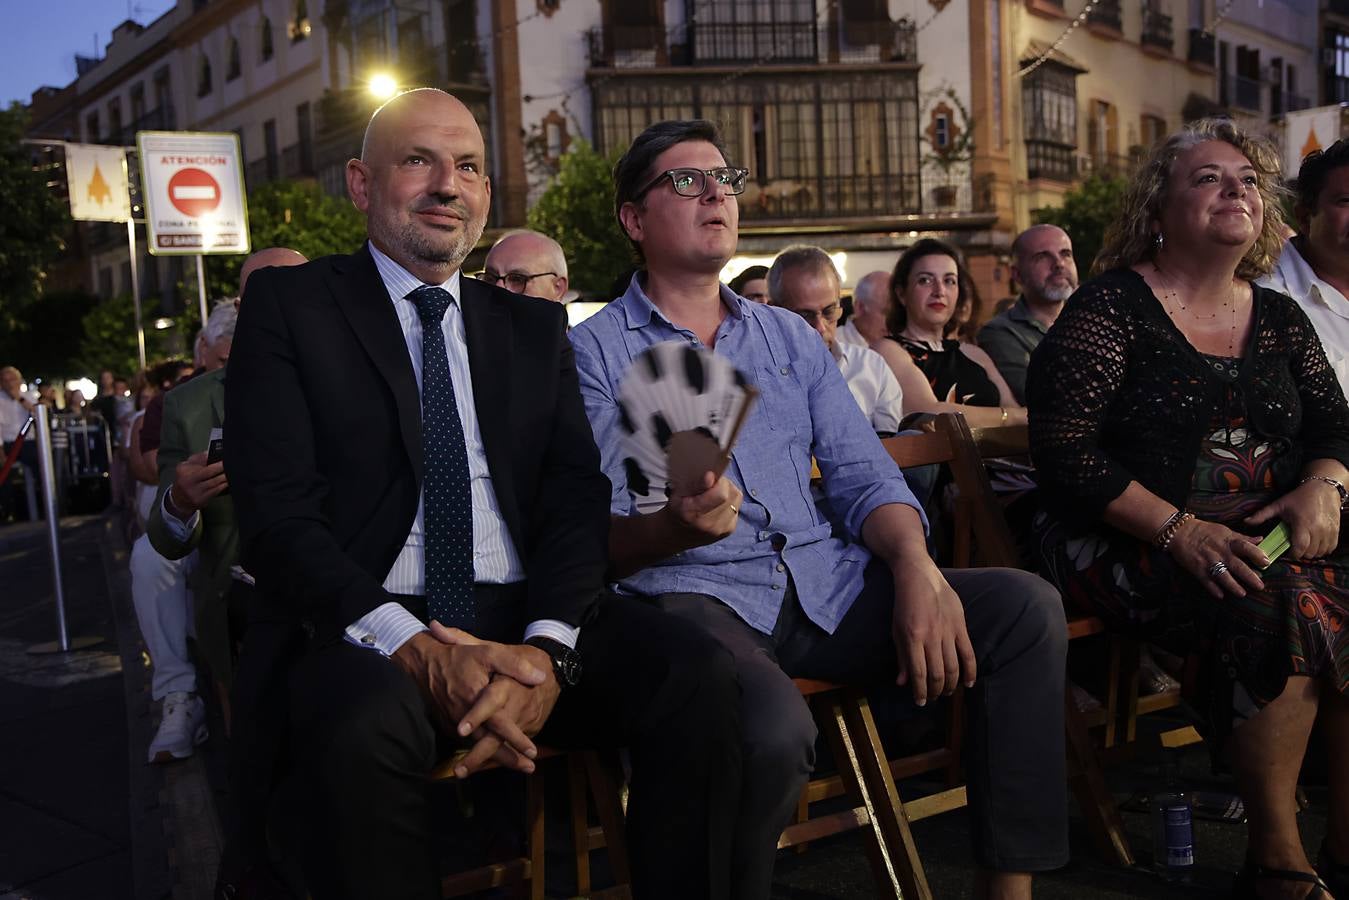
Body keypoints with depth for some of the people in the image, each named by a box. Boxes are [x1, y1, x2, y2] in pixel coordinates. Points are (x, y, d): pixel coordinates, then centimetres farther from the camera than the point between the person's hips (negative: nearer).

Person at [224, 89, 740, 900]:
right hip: (362, 628, -3)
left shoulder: (536, 325, 16)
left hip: (523, 618, 3)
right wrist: (415, 649, -20)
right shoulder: (290, 306, 5)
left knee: (698, 674, -22)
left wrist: (548, 648, -15)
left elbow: (577, 495, 5)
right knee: (362, 724, -36)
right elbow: (275, 515, -5)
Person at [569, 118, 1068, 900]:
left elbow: (865, 476, 12)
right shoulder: (596, 352, 4)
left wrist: (917, 568, -9)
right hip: (693, 594, -5)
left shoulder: (791, 337, 19)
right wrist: (673, 527, -28)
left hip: (826, 586, 5)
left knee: (1028, 607, -14)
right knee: (775, 729, -37)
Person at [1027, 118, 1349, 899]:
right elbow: (1065, 453, -12)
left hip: (1263, 538, 6)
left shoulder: (1281, 319, 16)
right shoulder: (1111, 307, -3)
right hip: (1128, 544, -5)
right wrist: (1179, 530, -21)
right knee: (1272, 602, -31)